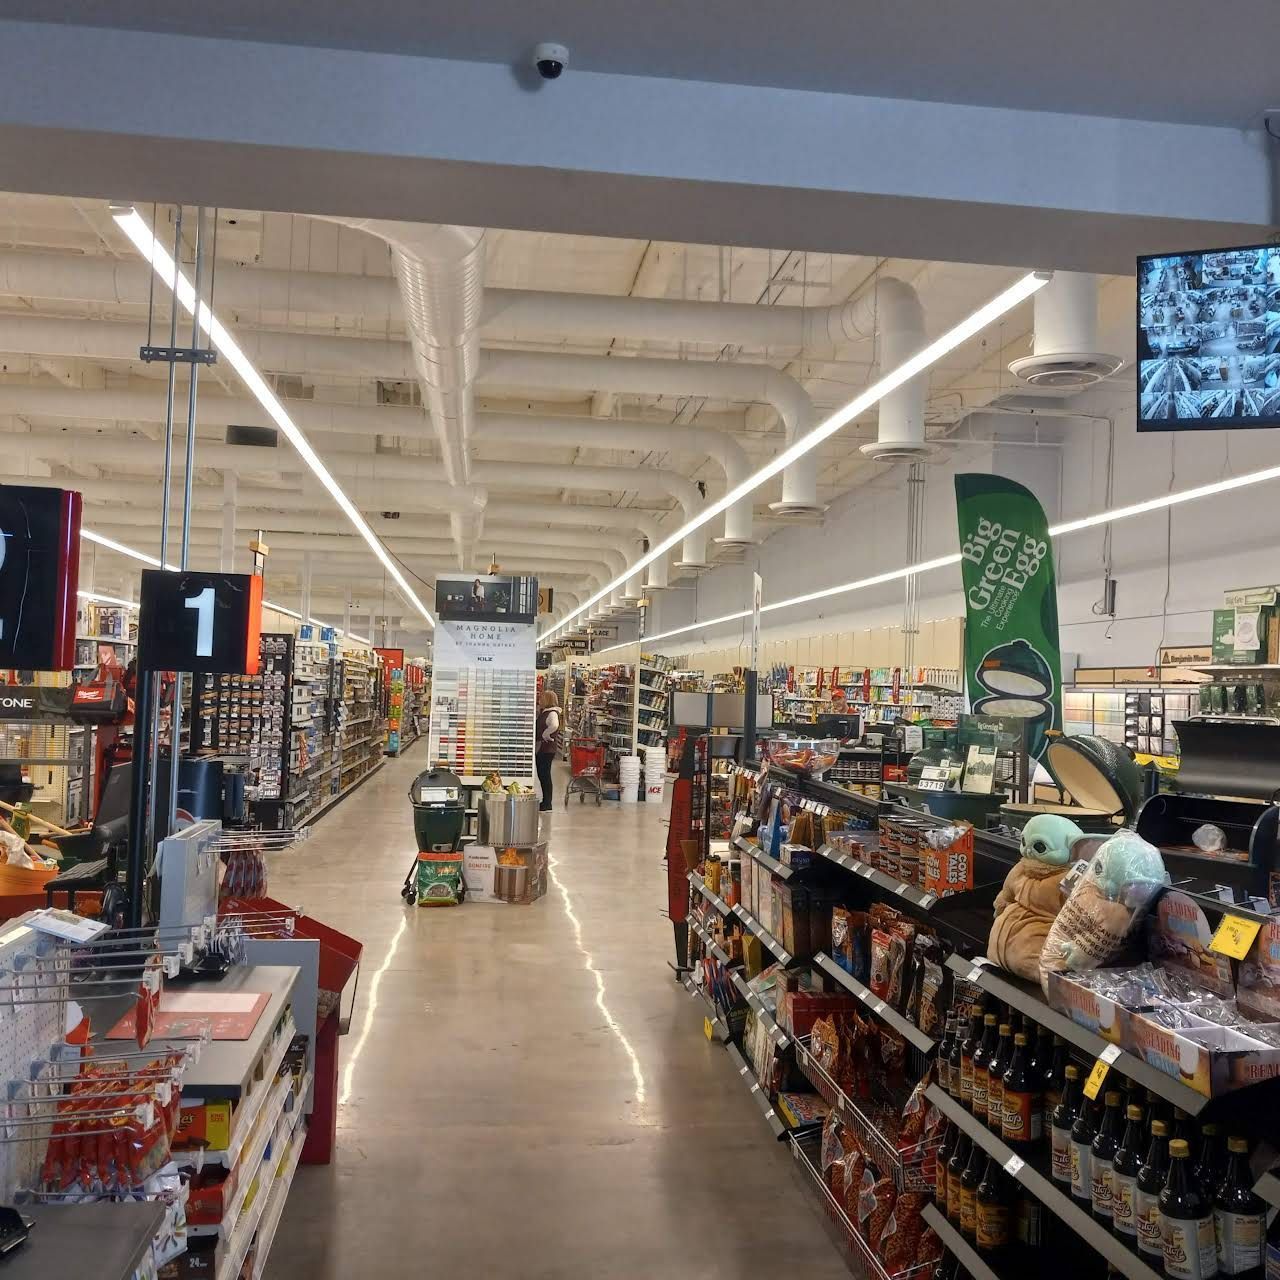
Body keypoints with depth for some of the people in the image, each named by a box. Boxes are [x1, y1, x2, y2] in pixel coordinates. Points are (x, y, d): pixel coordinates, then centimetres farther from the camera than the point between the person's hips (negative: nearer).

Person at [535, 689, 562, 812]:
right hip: (540, 749, 10)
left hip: (547, 749, -10)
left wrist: (544, 735, -24)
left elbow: (554, 726, -36)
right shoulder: (543, 712, 14)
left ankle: (547, 805, 1)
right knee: (541, 775, 15)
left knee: (545, 775, -5)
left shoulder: (552, 713, -16)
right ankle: (545, 802, 24)